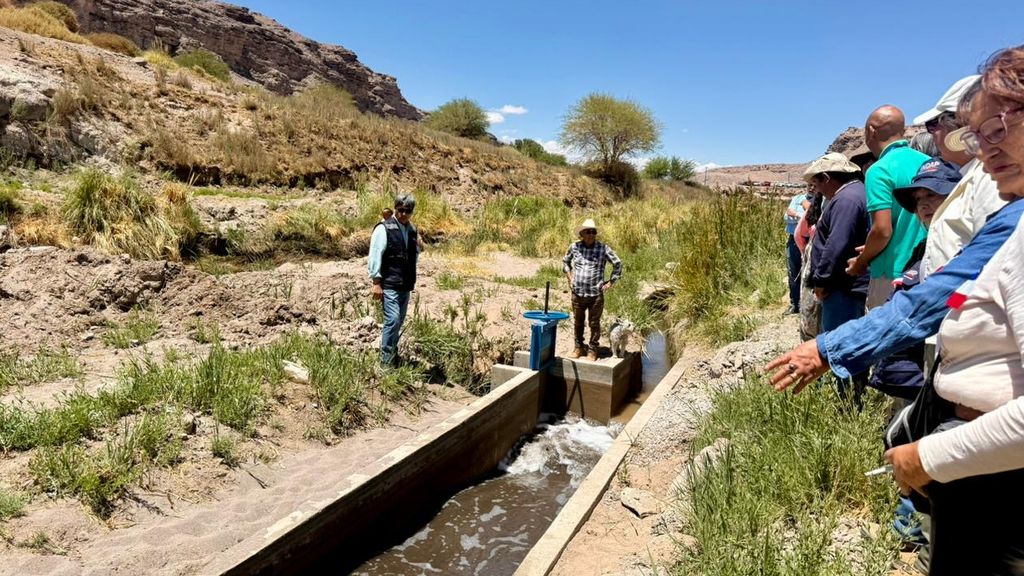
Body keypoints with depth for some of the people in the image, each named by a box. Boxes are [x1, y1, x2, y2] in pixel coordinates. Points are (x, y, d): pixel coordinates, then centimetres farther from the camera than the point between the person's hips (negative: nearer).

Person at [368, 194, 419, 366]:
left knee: (399, 321, 14)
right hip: (389, 285, -7)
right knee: (393, 320, -13)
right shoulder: (384, 229, -10)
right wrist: (376, 283, -15)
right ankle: (386, 360, -4)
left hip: (405, 286, 7)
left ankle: (392, 351, 31)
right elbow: (374, 257, -12)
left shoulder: (412, 230, 11)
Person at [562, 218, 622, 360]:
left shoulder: (603, 248, -5)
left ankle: (593, 349, 21)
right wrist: (569, 277, 10)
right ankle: (578, 346, 31)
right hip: (577, 293, 2)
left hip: (596, 294, -2)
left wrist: (610, 282, 1)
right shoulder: (574, 247, 1)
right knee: (578, 322, 14)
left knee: (594, 323, 6)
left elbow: (618, 264, 5)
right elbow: (565, 261, 20)